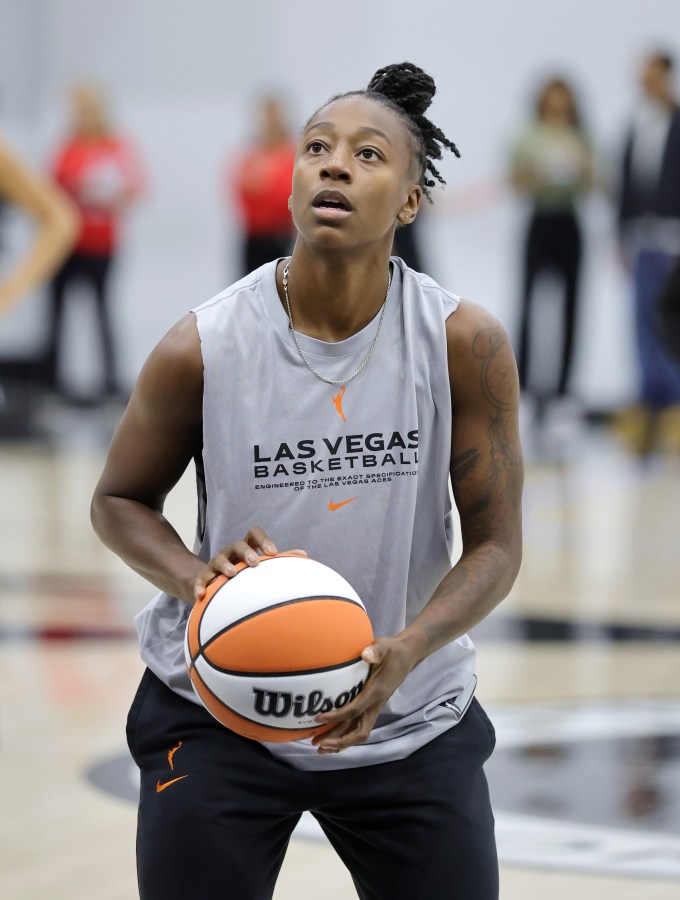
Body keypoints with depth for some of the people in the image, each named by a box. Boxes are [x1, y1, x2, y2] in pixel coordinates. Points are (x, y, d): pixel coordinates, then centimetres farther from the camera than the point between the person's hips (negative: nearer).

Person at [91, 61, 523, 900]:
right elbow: (119, 501, 2)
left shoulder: (465, 342, -11)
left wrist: (405, 652, -25)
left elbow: (495, 544, -7)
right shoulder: (202, 349, -12)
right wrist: (200, 581, -19)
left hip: (409, 716, 1)